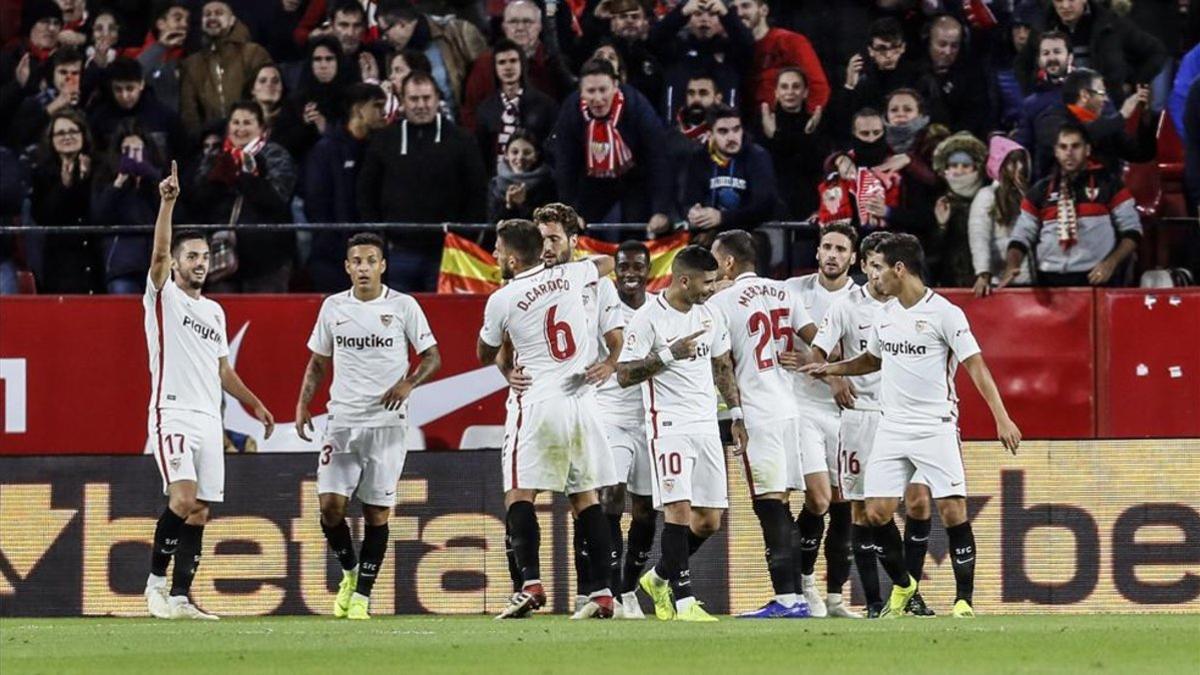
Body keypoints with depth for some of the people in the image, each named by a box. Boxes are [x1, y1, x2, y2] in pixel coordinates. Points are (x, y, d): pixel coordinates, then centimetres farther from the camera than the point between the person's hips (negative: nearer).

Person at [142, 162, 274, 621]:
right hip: (172, 415, -7)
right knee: (183, 500, -21)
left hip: (209, 419, 7)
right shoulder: (163, 297, 1)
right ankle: (156, 580, -7)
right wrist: (167, 203, -27)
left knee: (198, 513, 2)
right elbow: (159, 253, -16)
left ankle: (180, 598, 3)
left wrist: (254, 404, 26)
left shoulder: (213, 312, 20)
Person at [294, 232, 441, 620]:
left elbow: (432, 357, 3)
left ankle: (362, 595, 6)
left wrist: (409, 383, -15)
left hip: (386, 423, -2)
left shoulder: (403, 307, 0)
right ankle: (350, 572, 17)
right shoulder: (333, 307, 9)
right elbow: (318, 362, 18)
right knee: (330, 504, -8)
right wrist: (303, 404, 6)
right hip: (341, 421, 2)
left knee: (377, 512, -1)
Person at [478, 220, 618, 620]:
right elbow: (606, 263, 29)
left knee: (519, 493, -1)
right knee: (585, 496, 8)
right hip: (582, 399, 5)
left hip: (538, 403, -5)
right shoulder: (568, 276, 5)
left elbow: (485, 355, 11)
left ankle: (530, 583, -17)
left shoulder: (502, 300, -6)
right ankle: (602, 592, 5)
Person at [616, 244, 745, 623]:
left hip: (707, 425, 7)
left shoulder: (711, 315, 11)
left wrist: (736, 413, 18)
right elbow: (624, 376, -12)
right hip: (669, 424, -7)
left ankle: (660, 578, 25)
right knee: (679, 509, -16)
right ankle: (683, 601, -16)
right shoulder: (648, 319, -10)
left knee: (709, 520, 5)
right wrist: (669, 355, -21)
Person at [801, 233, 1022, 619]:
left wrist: (1001, 417, -21)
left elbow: (975, 366, -14)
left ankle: (964, 598, -4)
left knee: (952, 511, -11)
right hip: (892, 426, 6)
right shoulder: (884, 314, 11)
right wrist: (831, 369, 18)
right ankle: (902, 586, 21)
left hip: (936, 428, -6)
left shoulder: (943, 313, -9)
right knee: (877, 512, 0)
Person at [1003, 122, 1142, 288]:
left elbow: (1132, 230, 5)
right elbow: (1022, 237, 14)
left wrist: (1111, 263, -10)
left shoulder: (1108, 185, 4)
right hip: (1051, 282, 3)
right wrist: (1012, 267, -6)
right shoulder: (1040, 191, 13)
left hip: (1097, 280, -3)